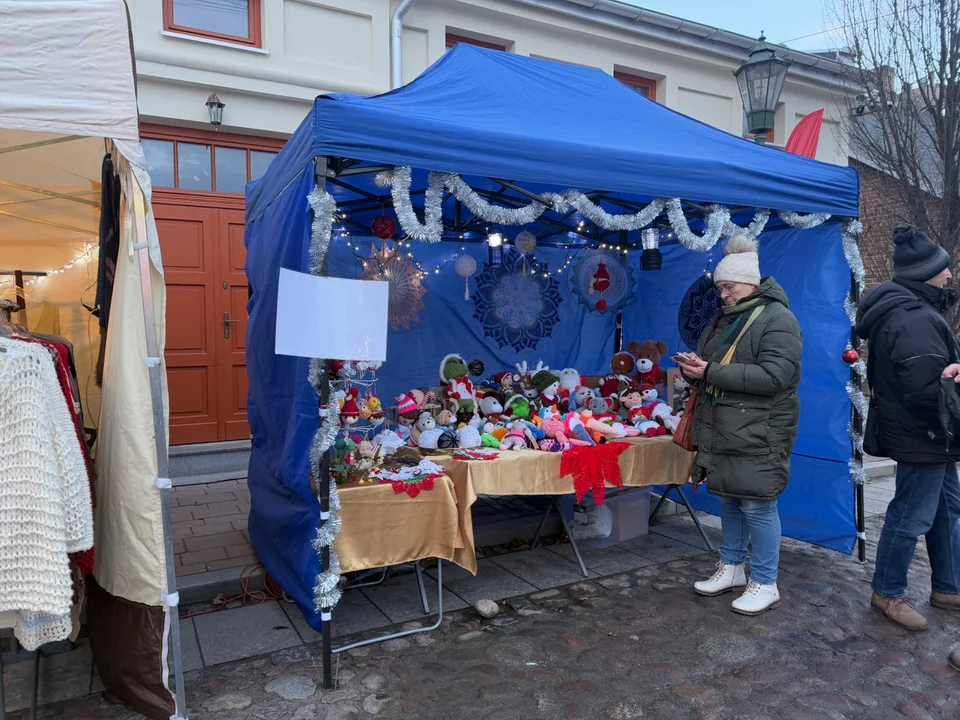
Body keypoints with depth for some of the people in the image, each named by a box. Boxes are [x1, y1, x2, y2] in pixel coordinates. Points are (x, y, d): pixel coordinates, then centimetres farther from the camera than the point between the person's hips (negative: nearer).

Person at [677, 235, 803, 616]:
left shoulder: (777, 319, -11)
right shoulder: (723, 320, 15)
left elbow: (775, 375, -24)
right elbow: (709, 366, 25)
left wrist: (711, 373, -23)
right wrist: (695, 367, 0)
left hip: (757, 435, -8)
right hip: (721, 431, 8)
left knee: (757, 505, -1)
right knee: (729, 500, 16)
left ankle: (764, 585, 14)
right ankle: (731, 569, 31)